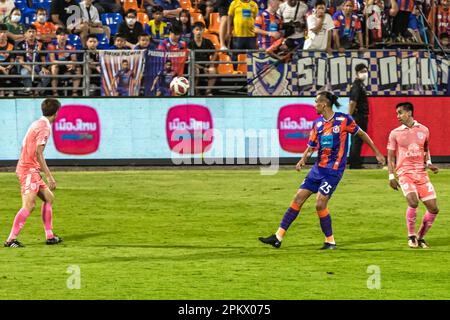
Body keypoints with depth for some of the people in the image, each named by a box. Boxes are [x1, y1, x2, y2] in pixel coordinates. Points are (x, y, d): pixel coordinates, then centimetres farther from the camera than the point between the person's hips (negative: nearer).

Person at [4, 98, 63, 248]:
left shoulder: (36, 124, 15)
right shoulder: (45, 127, -13)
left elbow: (24, 147, 20)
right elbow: (38, 153, -20)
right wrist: (49, 176, -20)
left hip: (28, 168, 10)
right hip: (29, 169, -10)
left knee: (49, 197, 16)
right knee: (29, 205, -16)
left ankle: (49, 236, 18)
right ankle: (11, 239, -20)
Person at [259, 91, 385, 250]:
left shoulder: (344, 119, -9)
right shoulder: (317, 124, 8)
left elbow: (362, 134, 2)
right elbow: (311, 146, 12)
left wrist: (377, 153, 7)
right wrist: (303, 159, -8)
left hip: (334, 170, -6)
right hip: (318, 168, 6)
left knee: (320, 204, -13)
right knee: (298, 199, 2)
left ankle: (330, 241, 4)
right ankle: (278, 236, 4)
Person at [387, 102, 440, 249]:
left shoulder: (423, 130, 8)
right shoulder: (395, 133, 3)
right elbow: (390, 156, 6)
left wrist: (428, 163, 6)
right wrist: (391, 176, -1)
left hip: (421, 172, 3)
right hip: (404, 172, -3)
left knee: (433, 208, -2)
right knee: (413, 202, -26)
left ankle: (420, 237, 16)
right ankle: (411, 236, -9)